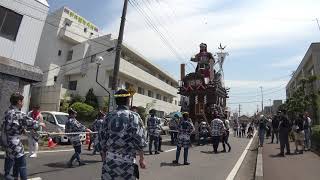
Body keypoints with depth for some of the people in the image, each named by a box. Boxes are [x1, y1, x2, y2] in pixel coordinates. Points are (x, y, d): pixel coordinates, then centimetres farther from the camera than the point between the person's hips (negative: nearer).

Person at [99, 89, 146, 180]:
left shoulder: (109, 116, 4)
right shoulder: (133, 116, -9)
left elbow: (102, 137, 9)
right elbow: (138, 139, -13)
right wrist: (142, 158, -4)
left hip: (109, 159, 4)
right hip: (127, 160, -4)